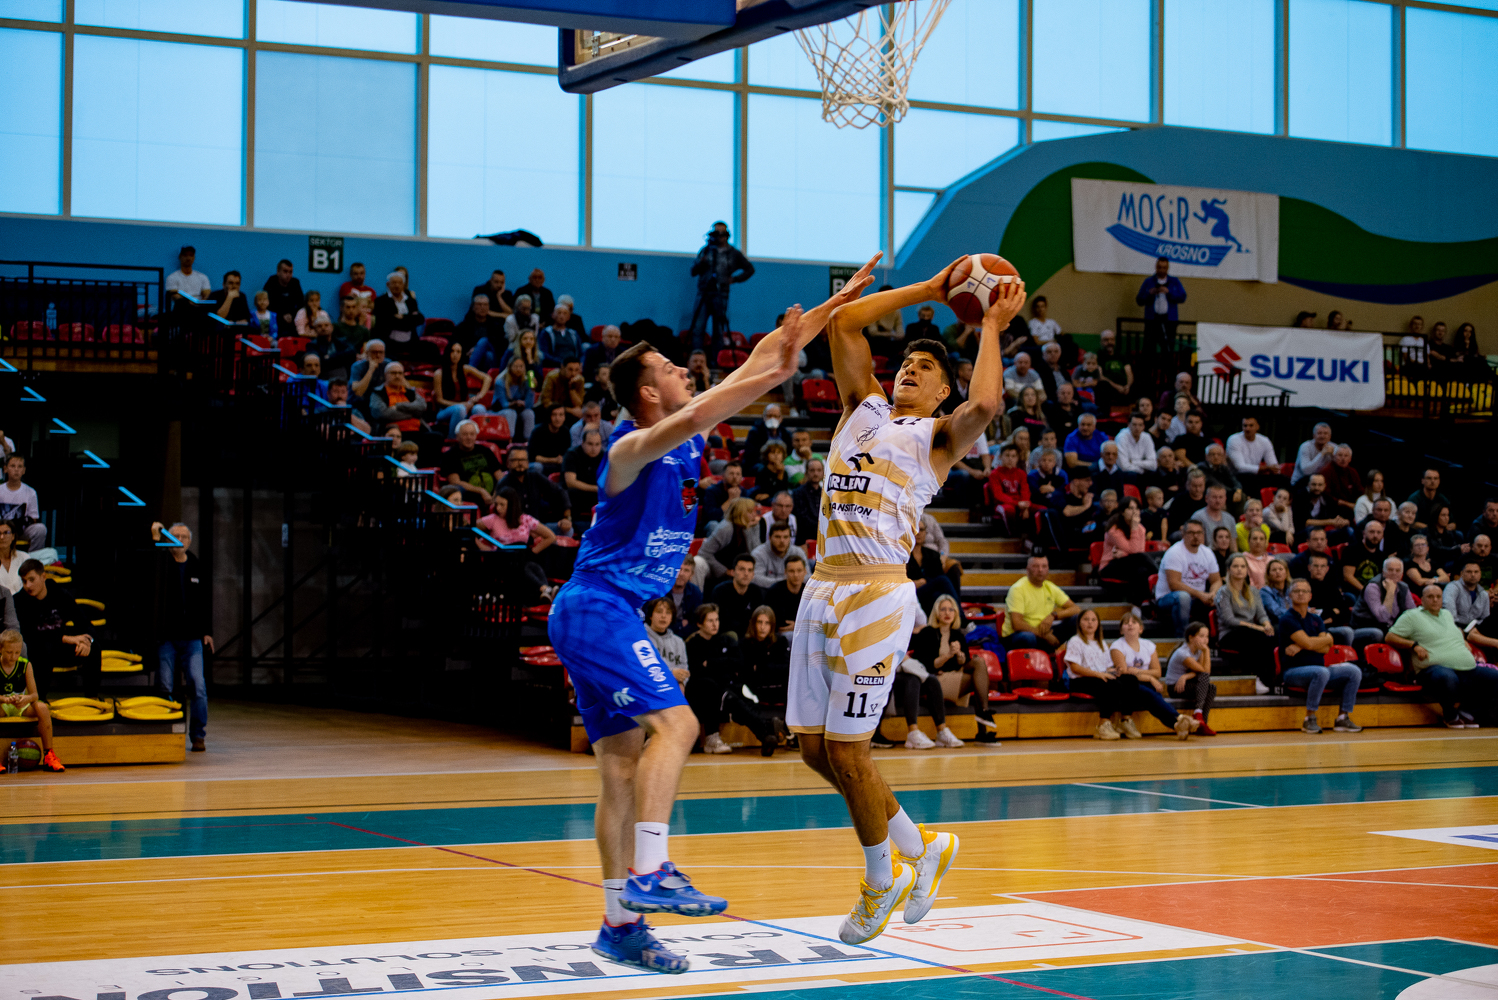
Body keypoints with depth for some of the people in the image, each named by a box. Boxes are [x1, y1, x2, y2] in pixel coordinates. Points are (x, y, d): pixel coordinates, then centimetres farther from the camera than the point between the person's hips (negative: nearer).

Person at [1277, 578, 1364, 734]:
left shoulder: (1316, 620, 16)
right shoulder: (1287, 620, -4)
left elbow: (1325, 648, 1)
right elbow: (1308, 643, -16)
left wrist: (1300, 647, -14)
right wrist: (1328, 638, 2)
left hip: (1318, 670, 7)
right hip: (1294, 671, -7)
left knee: (1353, 671, -12)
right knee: (1322, 672, -37)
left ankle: (1343, 718, -10)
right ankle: (1310, 720, -25)